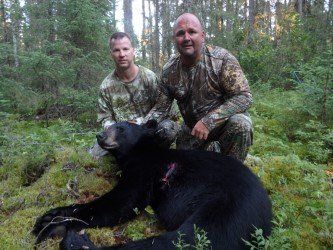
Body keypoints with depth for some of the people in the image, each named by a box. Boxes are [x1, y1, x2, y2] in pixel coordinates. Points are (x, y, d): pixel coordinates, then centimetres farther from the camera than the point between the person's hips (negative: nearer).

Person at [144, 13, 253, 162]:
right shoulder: (168, 70, -7)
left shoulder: (222, 59, -19)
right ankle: (211, 149, 27)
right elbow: (160, 109, -2)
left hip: (224, 121, -3)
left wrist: (209, 121, -34)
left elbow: (244, 96, -24)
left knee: (240, 123, -33)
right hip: (191, 130, 4)